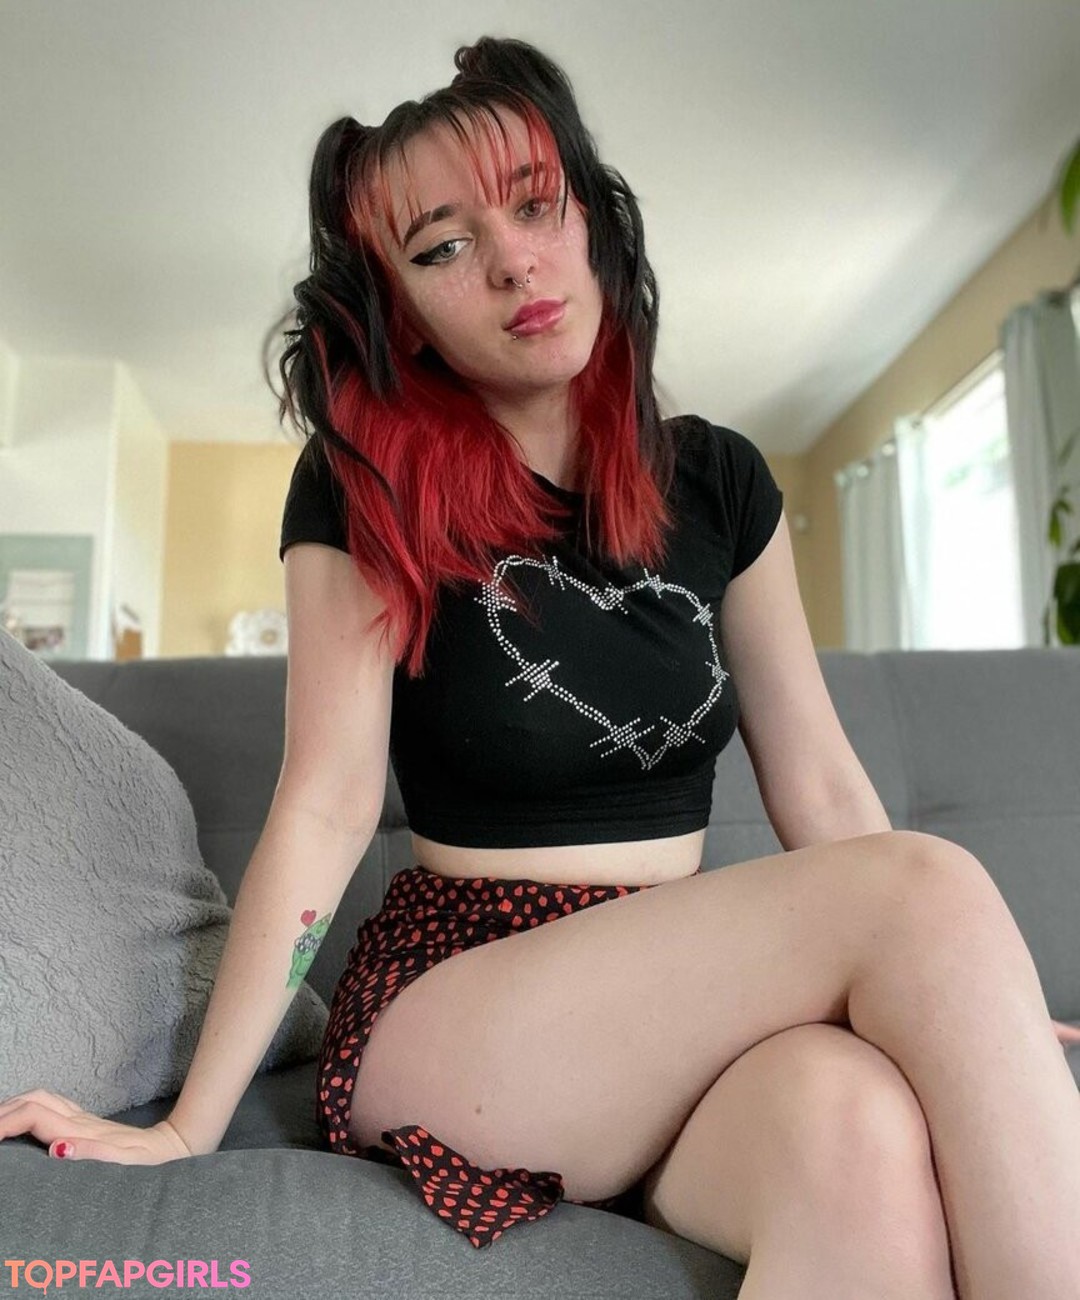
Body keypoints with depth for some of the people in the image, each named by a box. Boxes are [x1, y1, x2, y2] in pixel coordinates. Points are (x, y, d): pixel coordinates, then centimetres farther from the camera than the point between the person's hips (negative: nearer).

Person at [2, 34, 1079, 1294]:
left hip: (686, 993, 3)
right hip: (446, 1011, -2)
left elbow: (820, 788, 5)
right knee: (928, 886, -25)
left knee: (861, 1129, -34)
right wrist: (188, 1129, -12)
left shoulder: (716, 480, 4)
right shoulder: (363, 487, -5)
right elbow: (325, 807, -10)